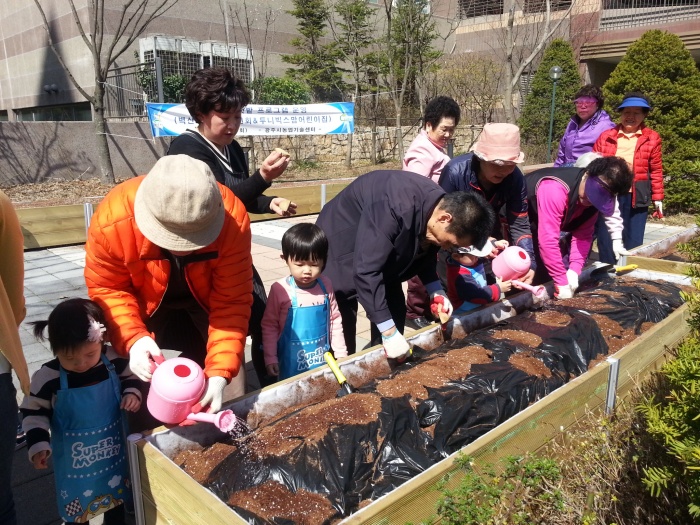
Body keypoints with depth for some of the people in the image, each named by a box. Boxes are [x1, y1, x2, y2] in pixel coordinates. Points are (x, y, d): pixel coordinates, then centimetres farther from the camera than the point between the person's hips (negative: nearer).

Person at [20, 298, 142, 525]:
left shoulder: (113, 359, -18)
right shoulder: (48, 376, -22)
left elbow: (130, 376, 1)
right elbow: (33, 411, -9)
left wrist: (132, 393, -17)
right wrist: (38, 444, -16)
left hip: (112, 445, 2)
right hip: (73, 454, -2)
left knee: (116, 494, 25)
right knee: (76, 506, 16)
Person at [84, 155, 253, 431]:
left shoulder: (233, 219, -36)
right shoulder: (113, 218, -36)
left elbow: (232, 301, -30)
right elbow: (106, 289, -21)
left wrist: (220, 371, -38)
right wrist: (133, 339, -37)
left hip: (208, 299, 1)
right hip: (146, 302, 0)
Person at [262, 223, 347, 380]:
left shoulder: (326, 286, -6)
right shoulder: (280, 289, -15)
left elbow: (335, 321, 3)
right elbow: (270, 325, -6)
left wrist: (341, 353, 6)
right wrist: (270, 358, -6)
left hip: (323, 360, 3)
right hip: (291, 362, -2)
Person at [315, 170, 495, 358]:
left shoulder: (439, 204, -13)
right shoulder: (396, 208, -39)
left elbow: (425, 255, 5)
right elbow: (365, 271, -39)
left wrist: (436, 291, -11)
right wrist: (389, 332, -36)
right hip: (340, 255, -7)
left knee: (395, 312, 5)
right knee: (342, 334, -7)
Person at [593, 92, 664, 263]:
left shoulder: (652, 138, 4)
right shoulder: (606, 137, 6)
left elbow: (656, 170, 6)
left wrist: (657, 197, 5)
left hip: (636, 197, -1)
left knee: (633, 243, 7)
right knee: (606, 242, 6)